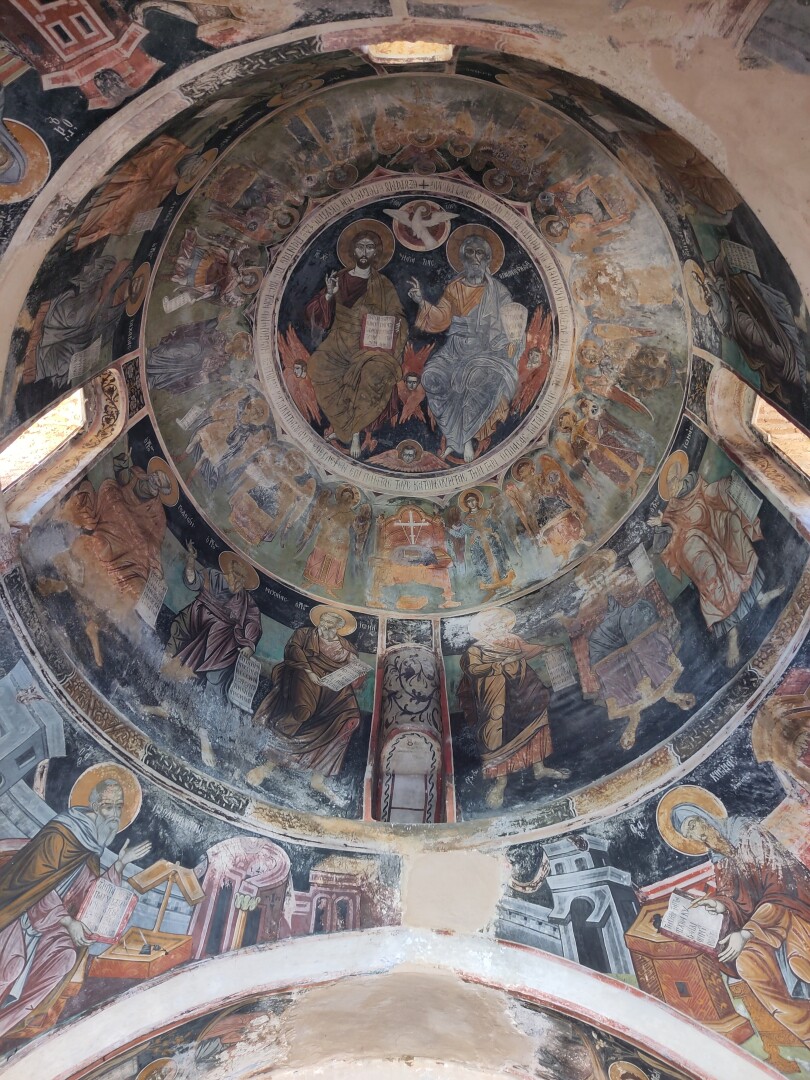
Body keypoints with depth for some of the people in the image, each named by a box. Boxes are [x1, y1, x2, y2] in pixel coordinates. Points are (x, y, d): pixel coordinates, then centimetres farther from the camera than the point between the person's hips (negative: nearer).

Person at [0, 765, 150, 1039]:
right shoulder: (60, 834, -19)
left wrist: (121, 863, -4)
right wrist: (68, 921, -21)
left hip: (51, 920, 7)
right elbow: (37, 885, -20)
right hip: (23, 914, -7)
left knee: (65, 954, -13)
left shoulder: (92, 847, 7)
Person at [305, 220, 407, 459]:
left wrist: (395, 322, -15)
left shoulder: (383, 285, 9)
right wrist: (329, 295, -9)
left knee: (376, 372, -34)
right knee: (319, 365, -30)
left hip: (371, 345, -1)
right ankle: (345, 426, -16)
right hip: (340, 341, 2)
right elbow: (317, 315, 9)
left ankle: (353, 430, -17)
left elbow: (397, 317, 8)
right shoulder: (338, 279, 12)